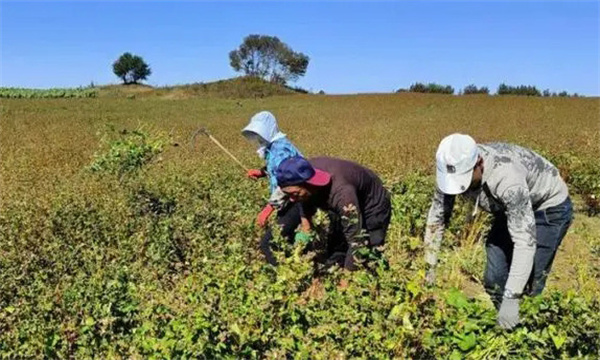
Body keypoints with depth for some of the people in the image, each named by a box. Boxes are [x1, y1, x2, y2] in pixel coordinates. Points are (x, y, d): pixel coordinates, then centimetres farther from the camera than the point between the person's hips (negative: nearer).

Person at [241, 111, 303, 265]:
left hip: (296, 202, -11)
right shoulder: (273, 146, 11)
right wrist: (261, 172, 6)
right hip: (290, 201, 11)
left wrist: (269, 207, -33)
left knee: (268, 244, -13)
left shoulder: (281, 148, -20)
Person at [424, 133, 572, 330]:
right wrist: (429, 267, -12)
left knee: (528, 286, -9)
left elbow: (525, 240, -43)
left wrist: (511, 298, -45)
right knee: (493, 279, 5)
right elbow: (436, 217, -12)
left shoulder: (507, 177, -42)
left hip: (549, 207, -6)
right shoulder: (455, 168, -23)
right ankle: (503, 326, 25)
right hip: (511, 207, 6)